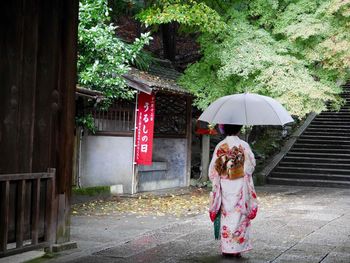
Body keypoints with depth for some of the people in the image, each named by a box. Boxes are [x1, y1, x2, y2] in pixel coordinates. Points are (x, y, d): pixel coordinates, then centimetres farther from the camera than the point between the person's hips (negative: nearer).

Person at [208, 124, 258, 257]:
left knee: (226, 216, 10)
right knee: (239, 216, 6)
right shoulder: (243, 145, -8)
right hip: (240, 187, -2)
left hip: (224, 187, 2)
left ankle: (226, 248, 14)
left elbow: (213, 169, -3)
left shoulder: (220, 146, -4)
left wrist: (216, 181, 13)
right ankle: (237, 248, 7)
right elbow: (250, 167, -5)